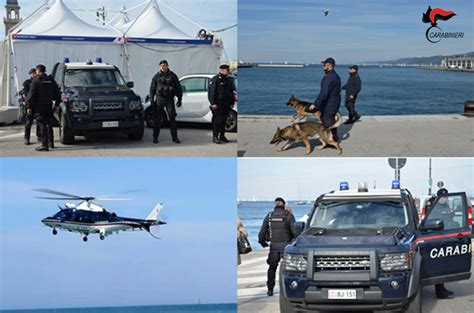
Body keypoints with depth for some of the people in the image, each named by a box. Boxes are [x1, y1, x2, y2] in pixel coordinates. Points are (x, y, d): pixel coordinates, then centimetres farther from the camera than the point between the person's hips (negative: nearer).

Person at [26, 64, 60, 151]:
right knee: (48, 124, 18)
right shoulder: (51, 80, 10)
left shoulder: (36, 80, -8)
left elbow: (31, 94, -12)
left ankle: (44, 145, -10)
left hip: (39, 106, -6)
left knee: (42, 125, -7)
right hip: (48, 106, 6)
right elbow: (57, 93, 14)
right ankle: (51, 143, 24)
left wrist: (29, 106, -10)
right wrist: (56, 104, 19)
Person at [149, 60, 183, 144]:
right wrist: (151, 100, -2)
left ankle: (175, 137, 2)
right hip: (159, 99, 0)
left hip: (169, 99, 0)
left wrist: (179, 99, 4)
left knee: (172, 118, -3)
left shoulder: (172, 76, 7)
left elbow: (178, 88, 10)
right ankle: (155, 137, 8)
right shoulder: (156, 76, 7)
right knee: (158, 119, 1)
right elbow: (152, 89, 8)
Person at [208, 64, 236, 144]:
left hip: (226, 104, 7)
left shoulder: (229, 80, 16)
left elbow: (232, 92, 20)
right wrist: (213, 103, -17)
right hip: (218, 104, -7)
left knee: (223, 120, 10)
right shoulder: (215, 80, -6)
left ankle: (222, 136, 18)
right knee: (217, 120, -8)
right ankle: (215, 137, -4)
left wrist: (232, 103, 13)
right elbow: (211, 92, -11)